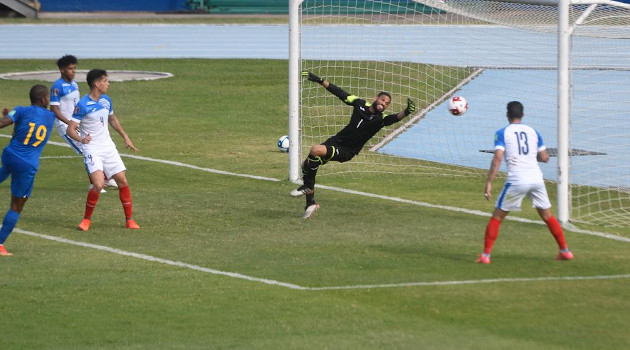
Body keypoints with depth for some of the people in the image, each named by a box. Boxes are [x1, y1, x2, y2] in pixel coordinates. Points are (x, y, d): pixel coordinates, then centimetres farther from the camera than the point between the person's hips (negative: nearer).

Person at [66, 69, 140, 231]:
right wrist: (81, 139, -36)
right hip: (91, 149, -6)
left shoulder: (106, 100, 7)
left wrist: (126, 138, 24)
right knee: (98, 184, -21)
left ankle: (129, 219, 13)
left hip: (108, 146, 6)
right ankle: (87, 219, -1)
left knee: (122, 181, 1)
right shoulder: (82, 105, -15)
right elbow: (70, 129, -16)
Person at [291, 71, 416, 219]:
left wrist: (405, 112, -57)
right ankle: (310, 203, 19)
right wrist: (320, 81, 9)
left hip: (346, 152, -6)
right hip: (336, 140, 6)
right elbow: (341, 94, 7)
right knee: (307, 165, 4)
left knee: (316, 150, -30)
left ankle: (308, 186, -12)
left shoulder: (380, 119, -16)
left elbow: (394, 118, -36)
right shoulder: (360, 104, -3)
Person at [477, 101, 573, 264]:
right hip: (536, 178, 3)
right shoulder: (533, 132, 12)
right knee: (547, 216, 17)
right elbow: (544, 157, 13)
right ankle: (564, 251, 19)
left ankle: (486, 255, 2)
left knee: (497, 217, 7)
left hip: (516, 181, -3)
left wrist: (489, 182, -10)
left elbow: (498, 158, -11)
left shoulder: (502, 133, 1)